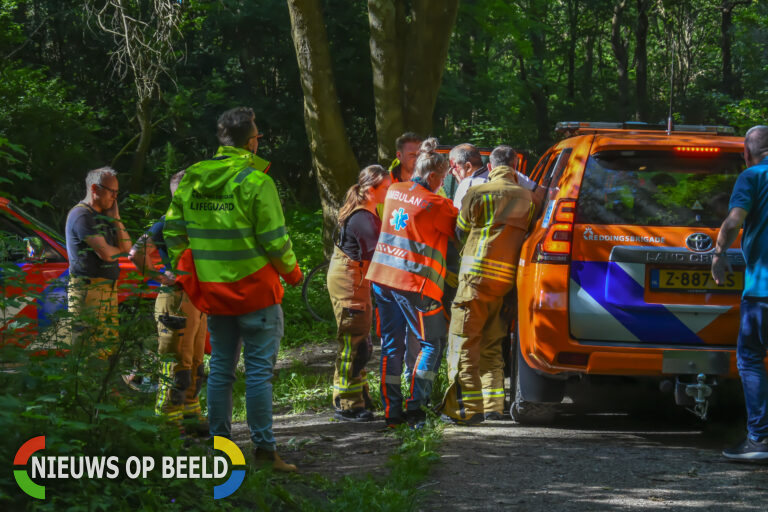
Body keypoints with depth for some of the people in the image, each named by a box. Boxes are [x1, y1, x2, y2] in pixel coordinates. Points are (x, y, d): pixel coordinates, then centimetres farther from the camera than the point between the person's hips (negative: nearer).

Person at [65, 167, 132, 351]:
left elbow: (126, 246, 14)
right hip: (88, 292, -10)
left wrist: (115, 218, 5)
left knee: (109, 347, 8)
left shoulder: (102, 216, 20)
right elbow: (105, 253, -18)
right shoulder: (81, 215, -11)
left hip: (109, 290, 10)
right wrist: (119, 251, 5)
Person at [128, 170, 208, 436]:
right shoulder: (169, 223, -12)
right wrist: (161, 277, -17)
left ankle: (190, 416, 23)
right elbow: (137, 253, -21)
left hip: (197, 302, 9)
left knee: (195, 365, 14)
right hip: (177, 301, -9)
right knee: (177, 364, -7)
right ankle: (169, 421, -2)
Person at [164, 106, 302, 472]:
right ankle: (263, 446, -3)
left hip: (212, 290, 6)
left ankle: (219, 442, 16)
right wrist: (291, 271, 4)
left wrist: (182, 270, 20)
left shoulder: (191, 179, 5)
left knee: (220, 367, 14)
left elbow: (173, 230, 10)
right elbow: (275, 239, -12)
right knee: (259, 369, -2)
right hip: (254, 290, -6)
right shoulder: (255, 181, -13)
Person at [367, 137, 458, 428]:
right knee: (432, 343, 5)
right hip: (413, 281, -6)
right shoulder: (436, 205, -10)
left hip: (382, 275, 6)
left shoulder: (393, 192, 9)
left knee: (391, 344, 11)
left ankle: (391, 411, 10)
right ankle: (415, 408, -4)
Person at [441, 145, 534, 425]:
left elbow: (460, 232, 8)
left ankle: (469, 408, -7)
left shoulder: (477, 194, -5)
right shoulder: (527, 198, 7)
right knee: (491, 345, 18)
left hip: (478, 275, -5)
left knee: (464, 343, -1)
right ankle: (493, 405, 17)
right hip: (507, 279, 5)